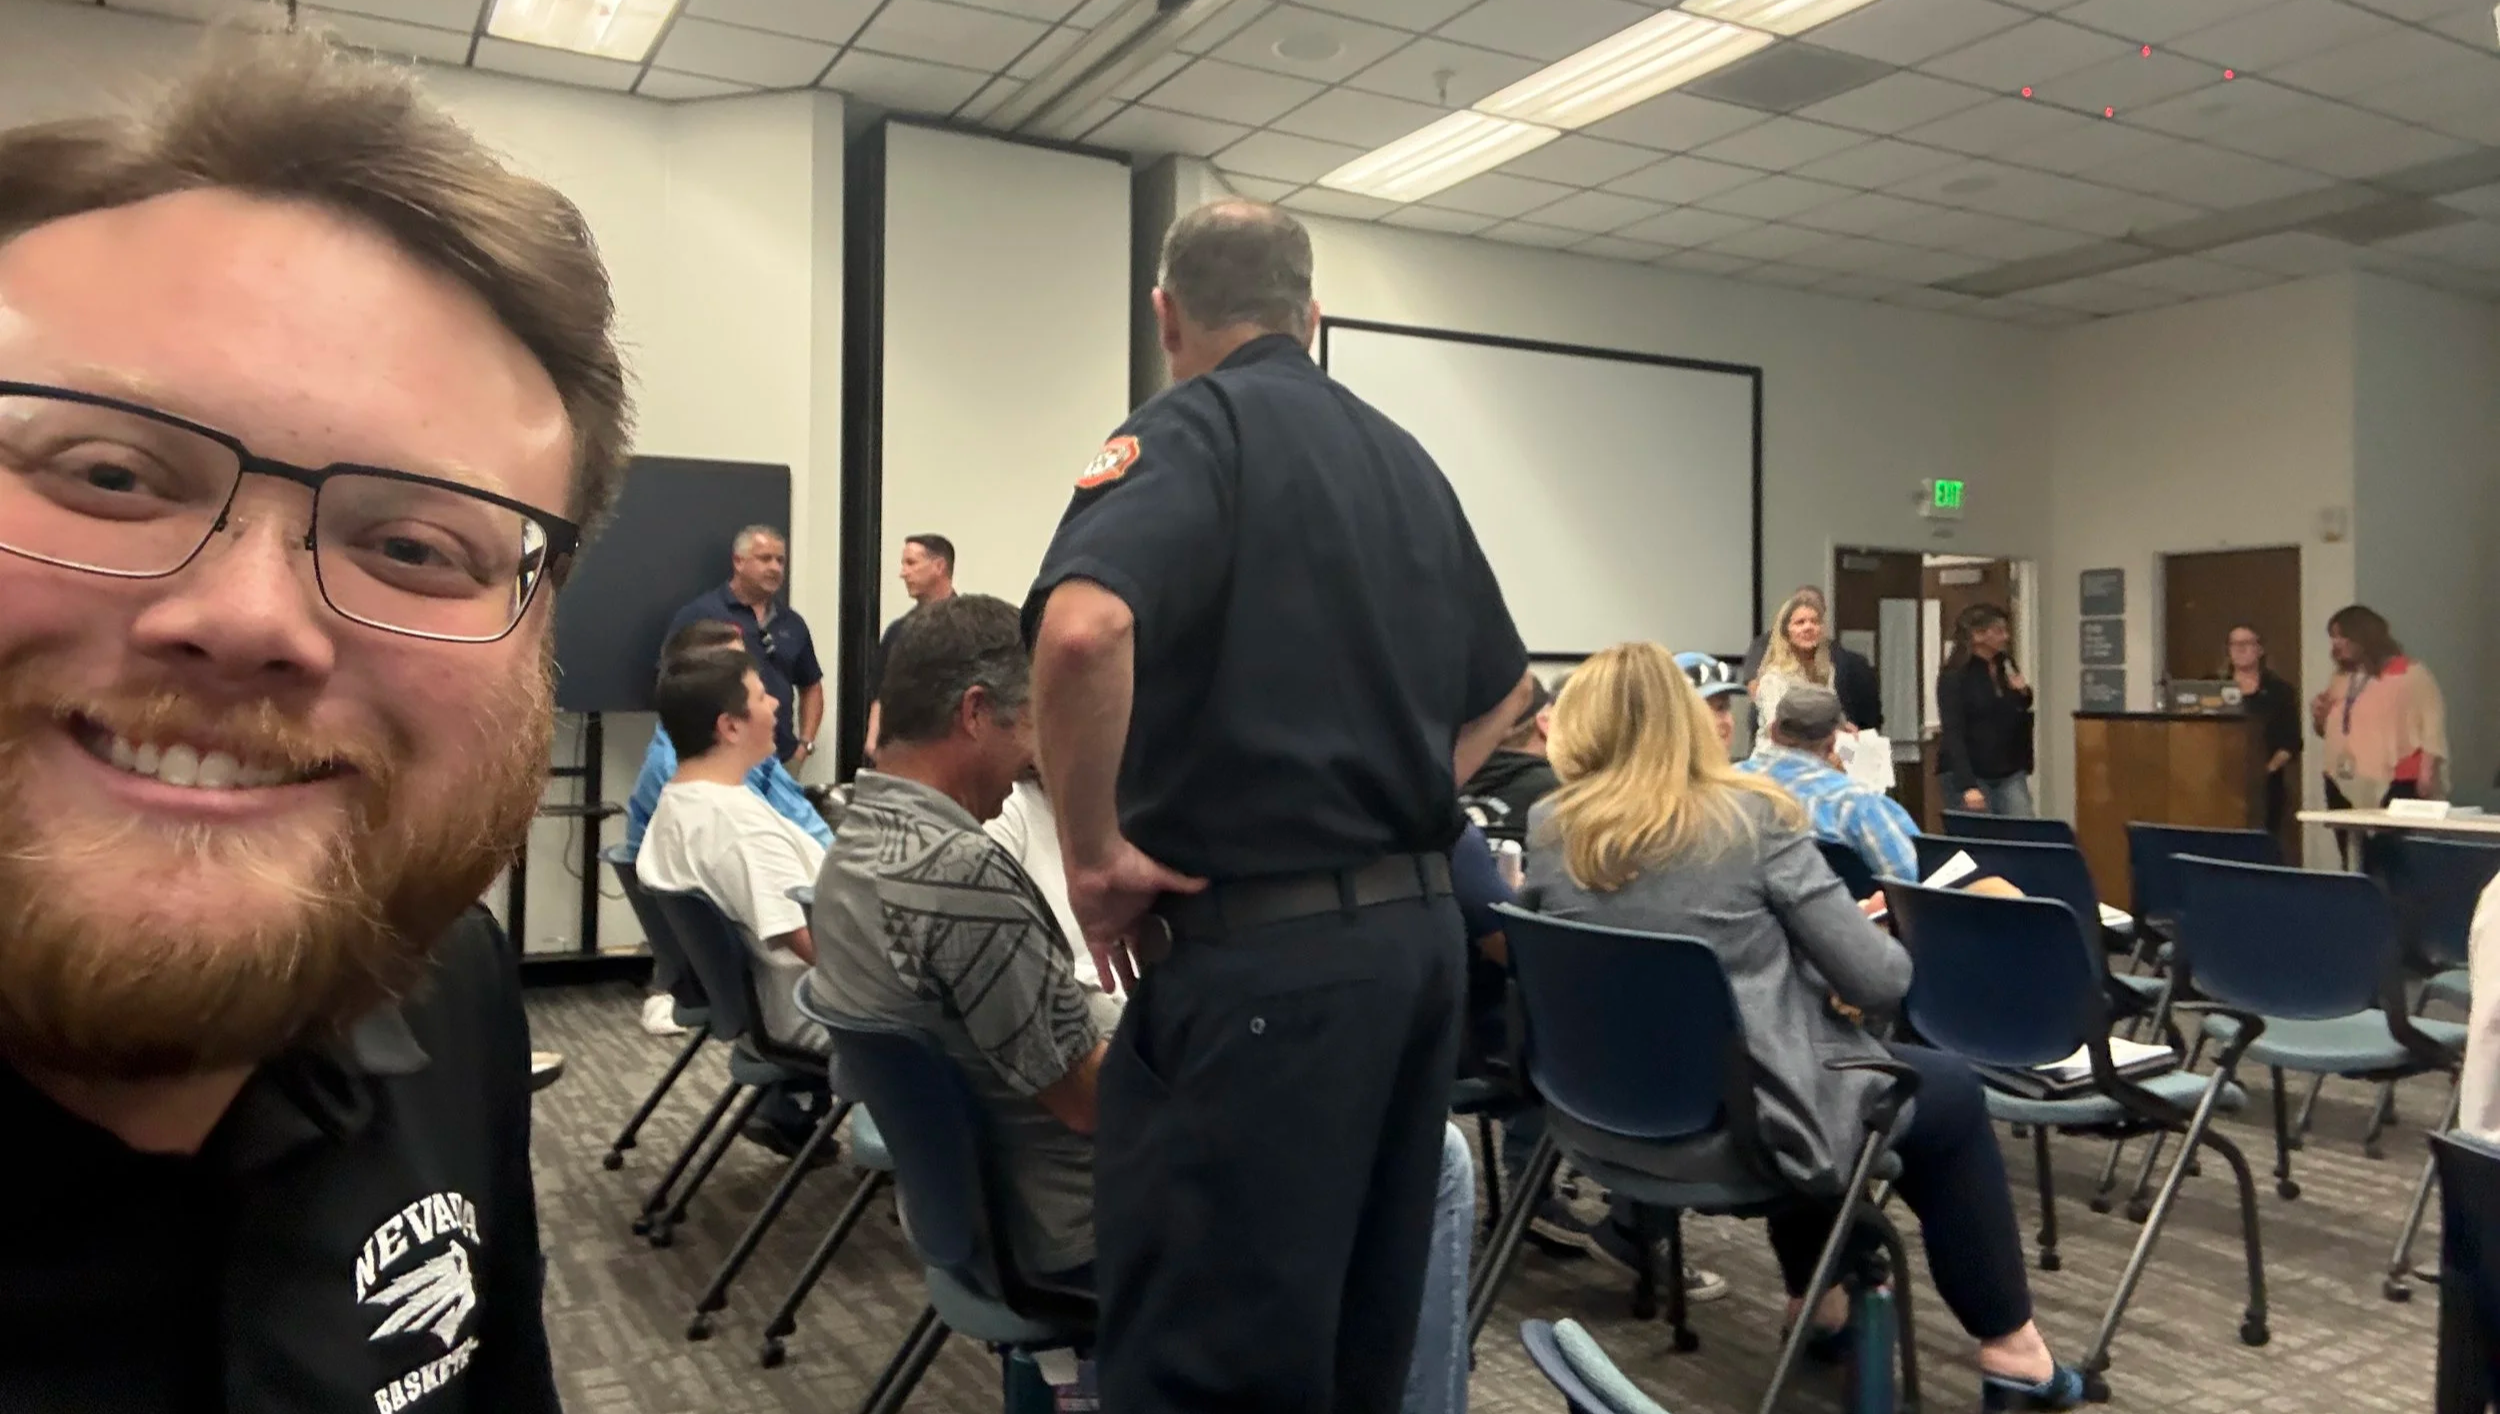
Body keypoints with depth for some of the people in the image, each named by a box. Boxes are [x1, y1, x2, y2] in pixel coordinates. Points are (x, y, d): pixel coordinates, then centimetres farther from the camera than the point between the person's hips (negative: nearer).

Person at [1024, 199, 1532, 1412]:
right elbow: (1504, 687, 26)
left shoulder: (1189, 429, -8)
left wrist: (1097, 853, -16)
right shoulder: (1404, 458, 16)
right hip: (1418, 929, 9)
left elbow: (1082, 631, -29)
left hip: (1263, 950, -8)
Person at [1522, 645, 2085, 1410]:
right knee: (1950, 1094, 22)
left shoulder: (1549, 832, -4)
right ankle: (2009, 1349, 29)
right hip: (1745, 1116, -5)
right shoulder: (1748, 816, -16)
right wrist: (1881, 941, 9)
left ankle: (1816, 1298, 44)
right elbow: (1878, 980, -15)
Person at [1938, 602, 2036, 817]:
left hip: (2010, 774, 5)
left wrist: (2023, 696, -3)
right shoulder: (1954, 676, -10)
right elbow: (1953, 734, -16)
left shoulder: (2007, 667, 9)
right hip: (1968, 774, -5)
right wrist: (1968, 786, -24)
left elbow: (2019, 721, 19)